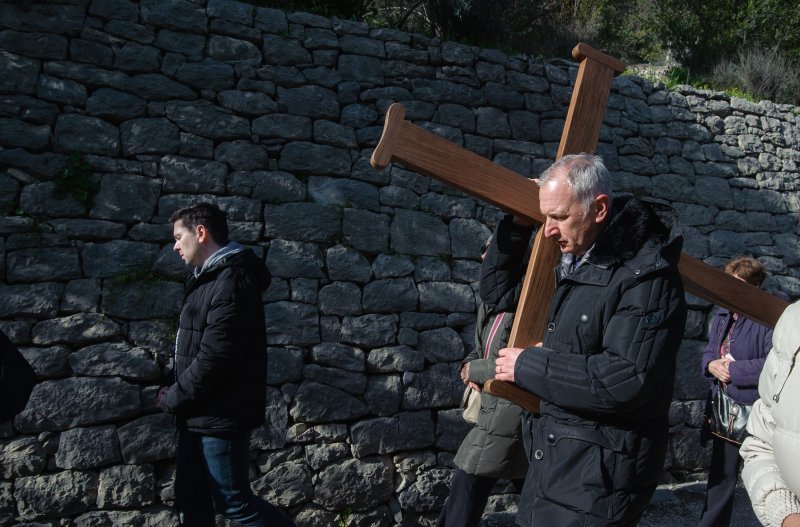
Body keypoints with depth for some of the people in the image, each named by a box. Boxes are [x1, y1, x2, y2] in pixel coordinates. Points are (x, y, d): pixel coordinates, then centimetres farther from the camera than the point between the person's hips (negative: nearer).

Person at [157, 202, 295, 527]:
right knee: (191, 500, 14)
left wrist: (173, 399, -12)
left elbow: (214, 358, -24)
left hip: (220, 415, -10)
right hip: (199, 414, 10)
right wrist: (176, 396, 5)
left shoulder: (232, 280, -19)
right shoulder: (210, 278, 14)